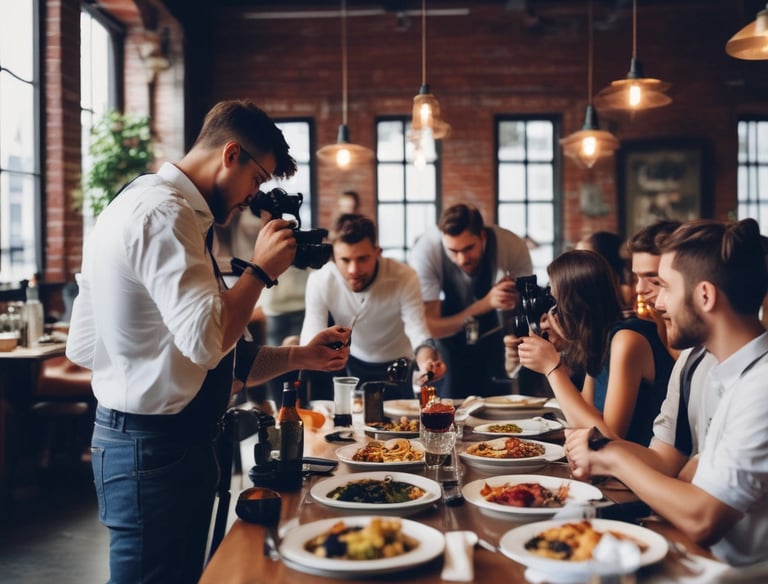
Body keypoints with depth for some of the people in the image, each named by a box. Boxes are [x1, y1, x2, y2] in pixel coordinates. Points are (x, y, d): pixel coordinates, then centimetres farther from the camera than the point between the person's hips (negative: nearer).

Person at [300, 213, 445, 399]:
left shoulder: (404, 277, -26)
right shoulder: (319, 281, -23)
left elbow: (418, 333, -31)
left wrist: (426, 362, -54)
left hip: (397, 366, -1)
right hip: (351, 363, 1)